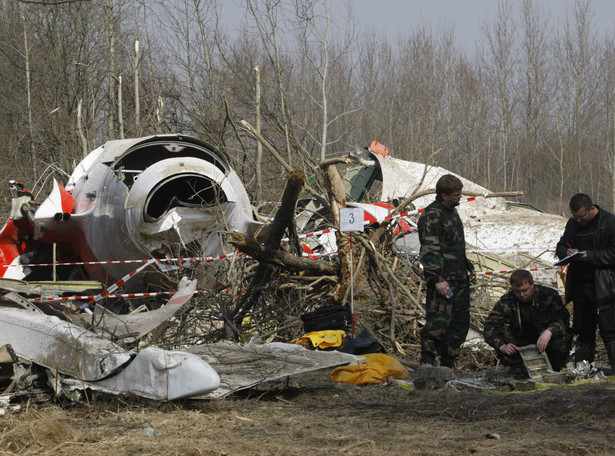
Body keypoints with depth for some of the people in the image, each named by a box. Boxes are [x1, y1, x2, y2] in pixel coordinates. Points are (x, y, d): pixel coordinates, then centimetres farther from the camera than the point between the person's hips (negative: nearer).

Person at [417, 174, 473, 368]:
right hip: (443, 279, -10)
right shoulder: (432, 216, -14)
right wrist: (438, 279, -23)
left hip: (459, 278, 10)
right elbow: (430, 250, -19)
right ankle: (427, 362, -2)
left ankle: (448, 363, 18)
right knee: (439, 321, -11)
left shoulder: (451, 211, 16)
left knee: (461, 321, 10)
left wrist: (466, 266, 26)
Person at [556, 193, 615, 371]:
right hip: (579, 285, 7)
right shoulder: (572, 223, 11)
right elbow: (560, 247, 20)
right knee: (582, 331, 12)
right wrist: (567, 252, -3)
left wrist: (590, 256, -19)